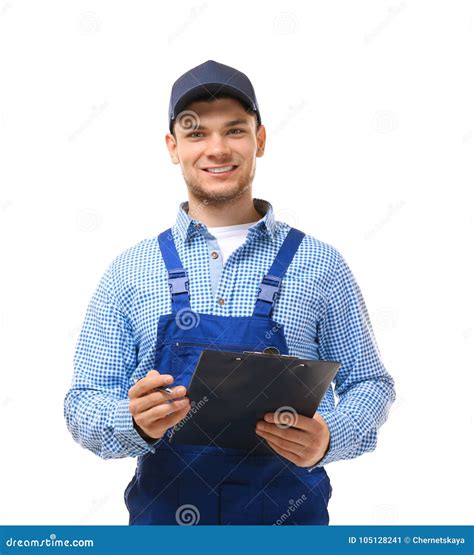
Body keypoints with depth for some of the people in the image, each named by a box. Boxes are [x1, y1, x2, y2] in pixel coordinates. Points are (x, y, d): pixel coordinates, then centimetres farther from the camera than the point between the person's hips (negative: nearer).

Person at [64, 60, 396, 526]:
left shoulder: (319, 265, -2)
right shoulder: (128, 271, 0)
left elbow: (370, 383, 3)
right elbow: (81, 406, -1)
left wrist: (329, 438, -17)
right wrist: (135, 422, -22)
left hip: (290, 517, 0)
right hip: (165, 514, 1)